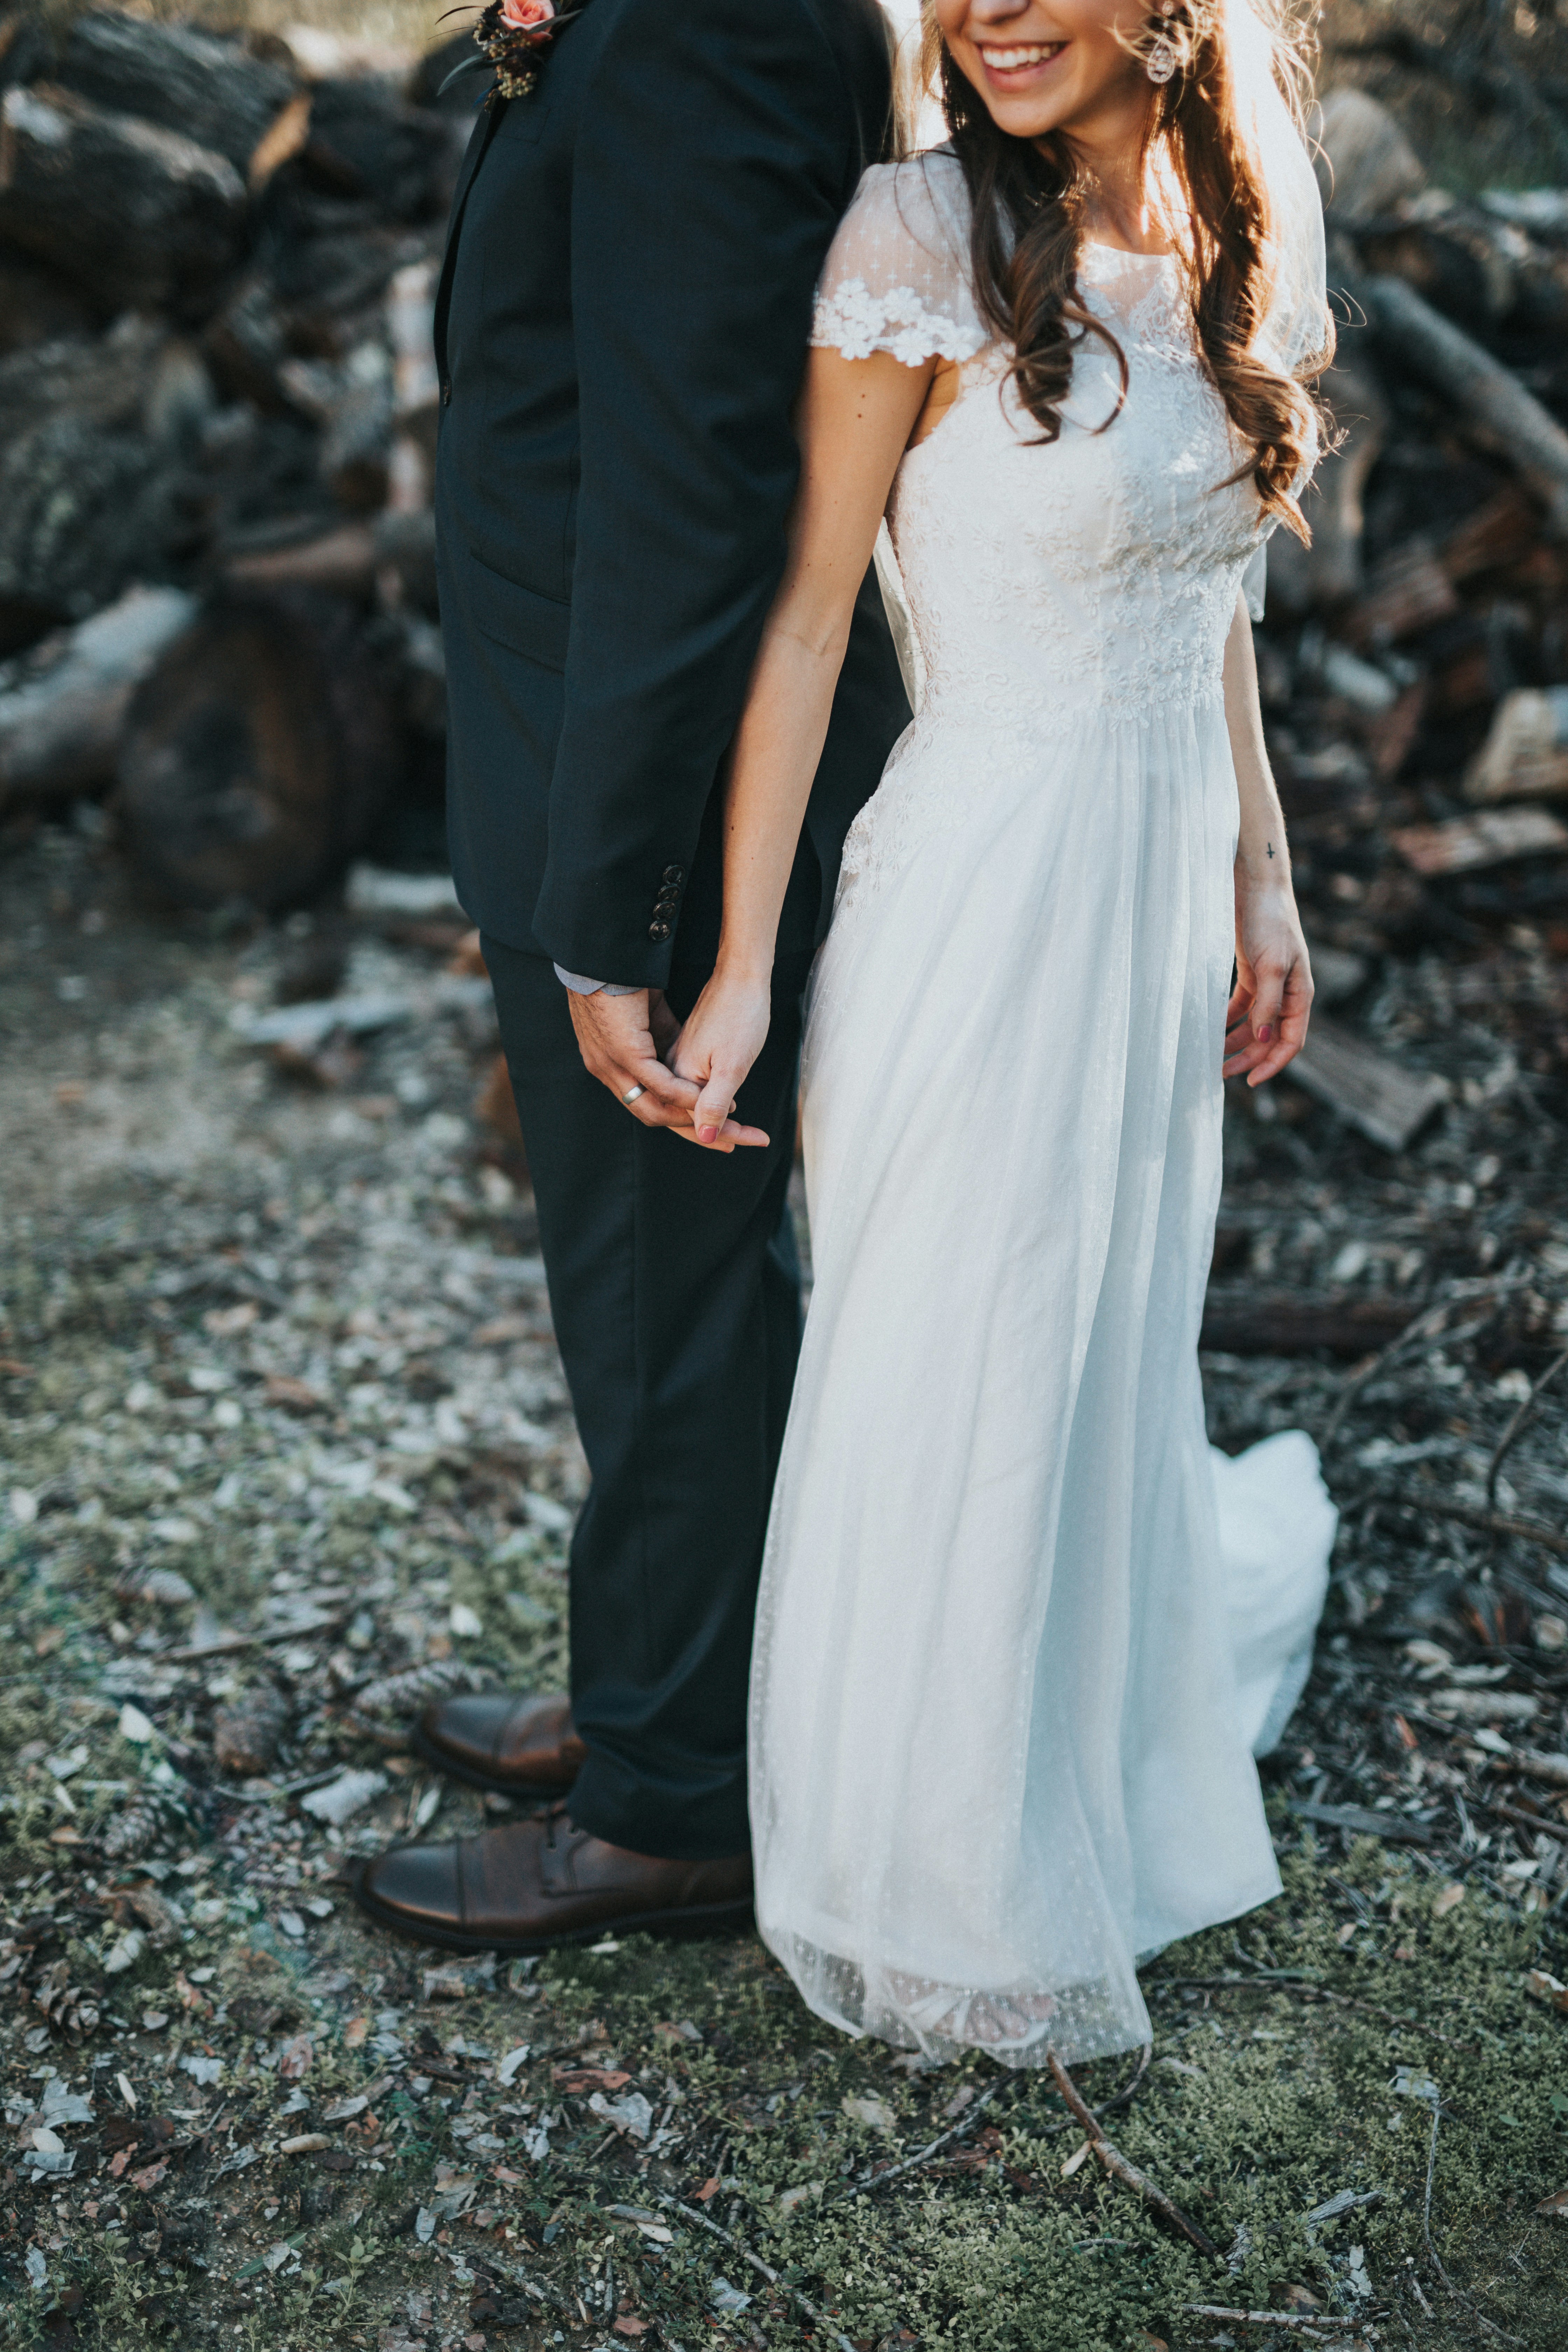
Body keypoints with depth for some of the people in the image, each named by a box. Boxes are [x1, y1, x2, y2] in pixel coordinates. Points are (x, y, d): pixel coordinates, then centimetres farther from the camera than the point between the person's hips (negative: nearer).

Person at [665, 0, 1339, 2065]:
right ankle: (947, 1903, 28)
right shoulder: (924, 238, -13)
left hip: (1165, 893, 5)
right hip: (983, 905, -5)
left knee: (1109, 1356, 18)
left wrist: (1261, 880, 14)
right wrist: (745, 962, -11)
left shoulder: (1228, 228, 6)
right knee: (956, 1395, 7)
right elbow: (808, 610, -11)